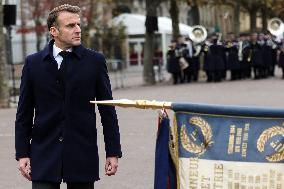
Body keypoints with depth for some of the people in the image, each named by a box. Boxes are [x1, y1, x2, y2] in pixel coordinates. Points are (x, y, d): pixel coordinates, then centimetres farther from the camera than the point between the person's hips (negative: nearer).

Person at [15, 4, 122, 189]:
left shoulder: (95, 61, 3)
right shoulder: (33, 63, 4)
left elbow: (108, 111, 4)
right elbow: (24, 114, 7)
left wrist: (113, 152, 1)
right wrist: (22, 153, 1)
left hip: (83, 155, 0)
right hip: (44, 155, 0)